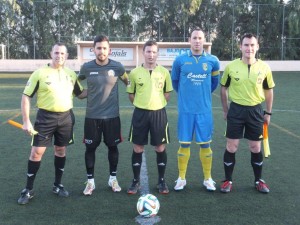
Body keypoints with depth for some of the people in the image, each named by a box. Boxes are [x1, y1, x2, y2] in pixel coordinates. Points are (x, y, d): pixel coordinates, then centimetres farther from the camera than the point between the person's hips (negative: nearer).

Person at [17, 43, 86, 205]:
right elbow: (26, 96, -4)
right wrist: (26, 121, -10)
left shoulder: (71, 74, 6)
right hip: (45, 117, -3)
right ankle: (28, 190, 13)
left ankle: (57, 185, 27)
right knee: (36, 152, -1)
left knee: (61, 150, 12)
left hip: (66, 117, 3)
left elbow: (80, 94, 17)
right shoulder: (40, 73, -5)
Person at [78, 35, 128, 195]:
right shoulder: (86, 67, -6)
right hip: (92, 116, 0)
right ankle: (90, 181, 21)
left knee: (112, 146, 10)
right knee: (90, 148, 6)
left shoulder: (117, 67, -6)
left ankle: (113, 178, 28)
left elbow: (128, 83, 12)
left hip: (112, 116, 0)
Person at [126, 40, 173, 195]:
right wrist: (142, 104, 1)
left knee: (160, 148, 6)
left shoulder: (164, 72, 1)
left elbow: (167, 93, 11)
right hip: (140, 113, 0)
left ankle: (162, 181, 21)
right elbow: (131, 94, 10)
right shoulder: (135, 72, 0)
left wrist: (157, 104, 1)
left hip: (159, 113, 0)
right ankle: (136, 181, 20)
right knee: (137, 148, 5)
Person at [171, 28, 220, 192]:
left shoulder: (212, 60, 1)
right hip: (186, 110, -1)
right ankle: (181, 178, 19)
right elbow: (174, 80, 13)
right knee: (184, 144, 5)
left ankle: (208, 179, 21)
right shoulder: (180, 60, -2)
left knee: (205, 144, 7)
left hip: (204, 110, 1)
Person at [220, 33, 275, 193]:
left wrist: (268, 113, 8)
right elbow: (223, 88, 6)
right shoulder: (231, 67, -6)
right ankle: (228, 180, 18)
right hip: (236, 110, -1)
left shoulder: (264, 68, -3)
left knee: (255, 148, 10)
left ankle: (258, 180, 27)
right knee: (231, 147, 3)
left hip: (256, 111, 1)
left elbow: (268, 90, 9)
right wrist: (226, 110, 5)